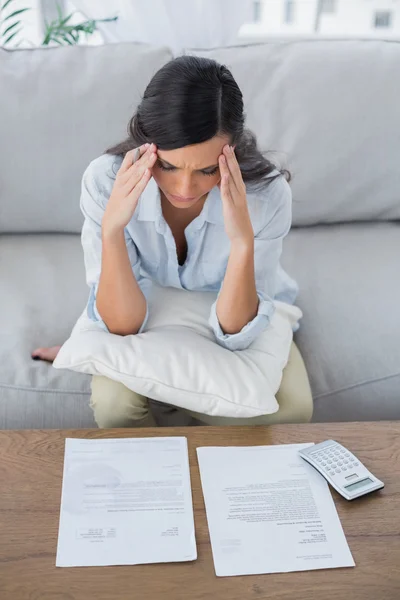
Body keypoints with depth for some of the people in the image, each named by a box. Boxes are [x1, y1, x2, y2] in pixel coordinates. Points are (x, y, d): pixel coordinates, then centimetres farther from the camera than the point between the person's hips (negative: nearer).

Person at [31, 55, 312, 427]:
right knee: (112, 400, -30)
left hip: (244, 323, 1)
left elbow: (234, 334, -28)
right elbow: (123, 326, -28)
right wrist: (112, 228, -43)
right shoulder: (106, 180, -28)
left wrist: (243, 240, -43)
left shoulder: (267, 193, -30)